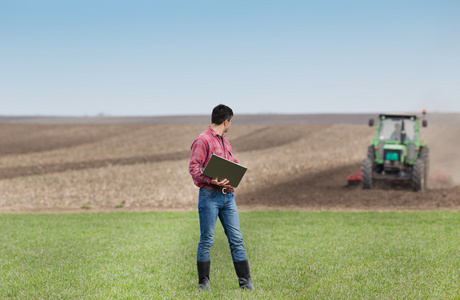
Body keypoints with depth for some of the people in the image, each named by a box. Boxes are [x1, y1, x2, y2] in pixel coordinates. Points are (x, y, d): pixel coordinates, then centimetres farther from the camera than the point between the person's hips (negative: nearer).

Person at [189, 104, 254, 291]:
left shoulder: (225, 142, 19)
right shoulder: (203, 140, -8)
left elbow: (234, 163, 29)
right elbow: (193, 167, -15)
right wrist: (211, 180, -28)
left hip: (228, 196, 7)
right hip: (210, 196, -7)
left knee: (236, 239, 4)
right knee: (206, 241, 0)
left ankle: (245, 281, 7)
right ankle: (204, 282, 9)